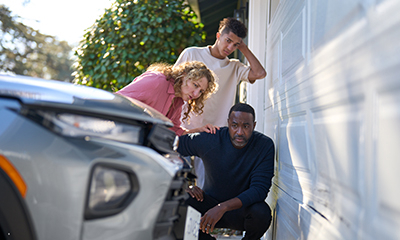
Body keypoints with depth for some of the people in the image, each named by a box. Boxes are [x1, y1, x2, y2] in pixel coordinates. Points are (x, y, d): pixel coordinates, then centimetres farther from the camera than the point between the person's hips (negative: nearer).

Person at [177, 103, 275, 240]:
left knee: (262, 212, -35)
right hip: (210, 203, 1)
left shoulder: (265, 146, -16)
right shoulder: (209, 139, -14)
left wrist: (223, 207, -37)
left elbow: (260, 189, -23)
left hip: (241, 209, -1)